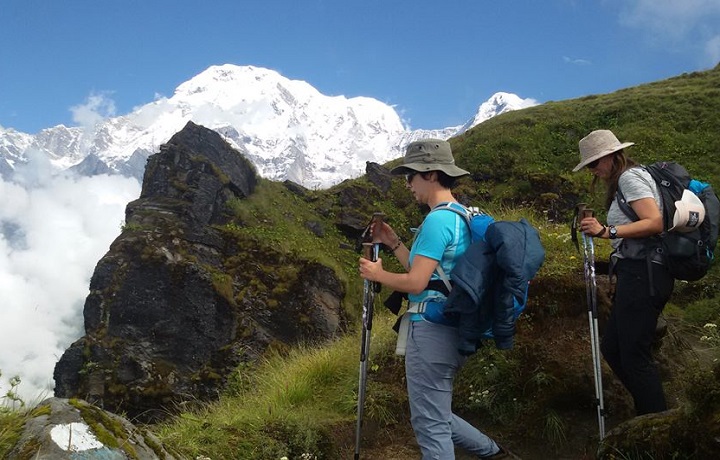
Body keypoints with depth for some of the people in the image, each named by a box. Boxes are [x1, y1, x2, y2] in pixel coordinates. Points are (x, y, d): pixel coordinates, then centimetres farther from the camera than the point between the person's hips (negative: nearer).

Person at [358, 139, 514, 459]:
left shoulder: (437, 220, -16)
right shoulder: (462, 216, 15)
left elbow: (416, 283, -20)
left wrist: (378, 274, -3)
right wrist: (393, 243, 18)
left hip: (431, 330, -10)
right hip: (452, 329, 10)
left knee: (430, 424, 0)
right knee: (436, 415, 22)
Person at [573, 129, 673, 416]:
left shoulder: (630, 177, -6)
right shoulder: (625, 181, 23)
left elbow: (655, 223, -19)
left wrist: (607, 231, -25)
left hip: (643, 273, -10)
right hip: (639, 274, 10)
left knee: (635, 355, -8)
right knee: (612, 348, 12)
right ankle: (650, 415, 17)